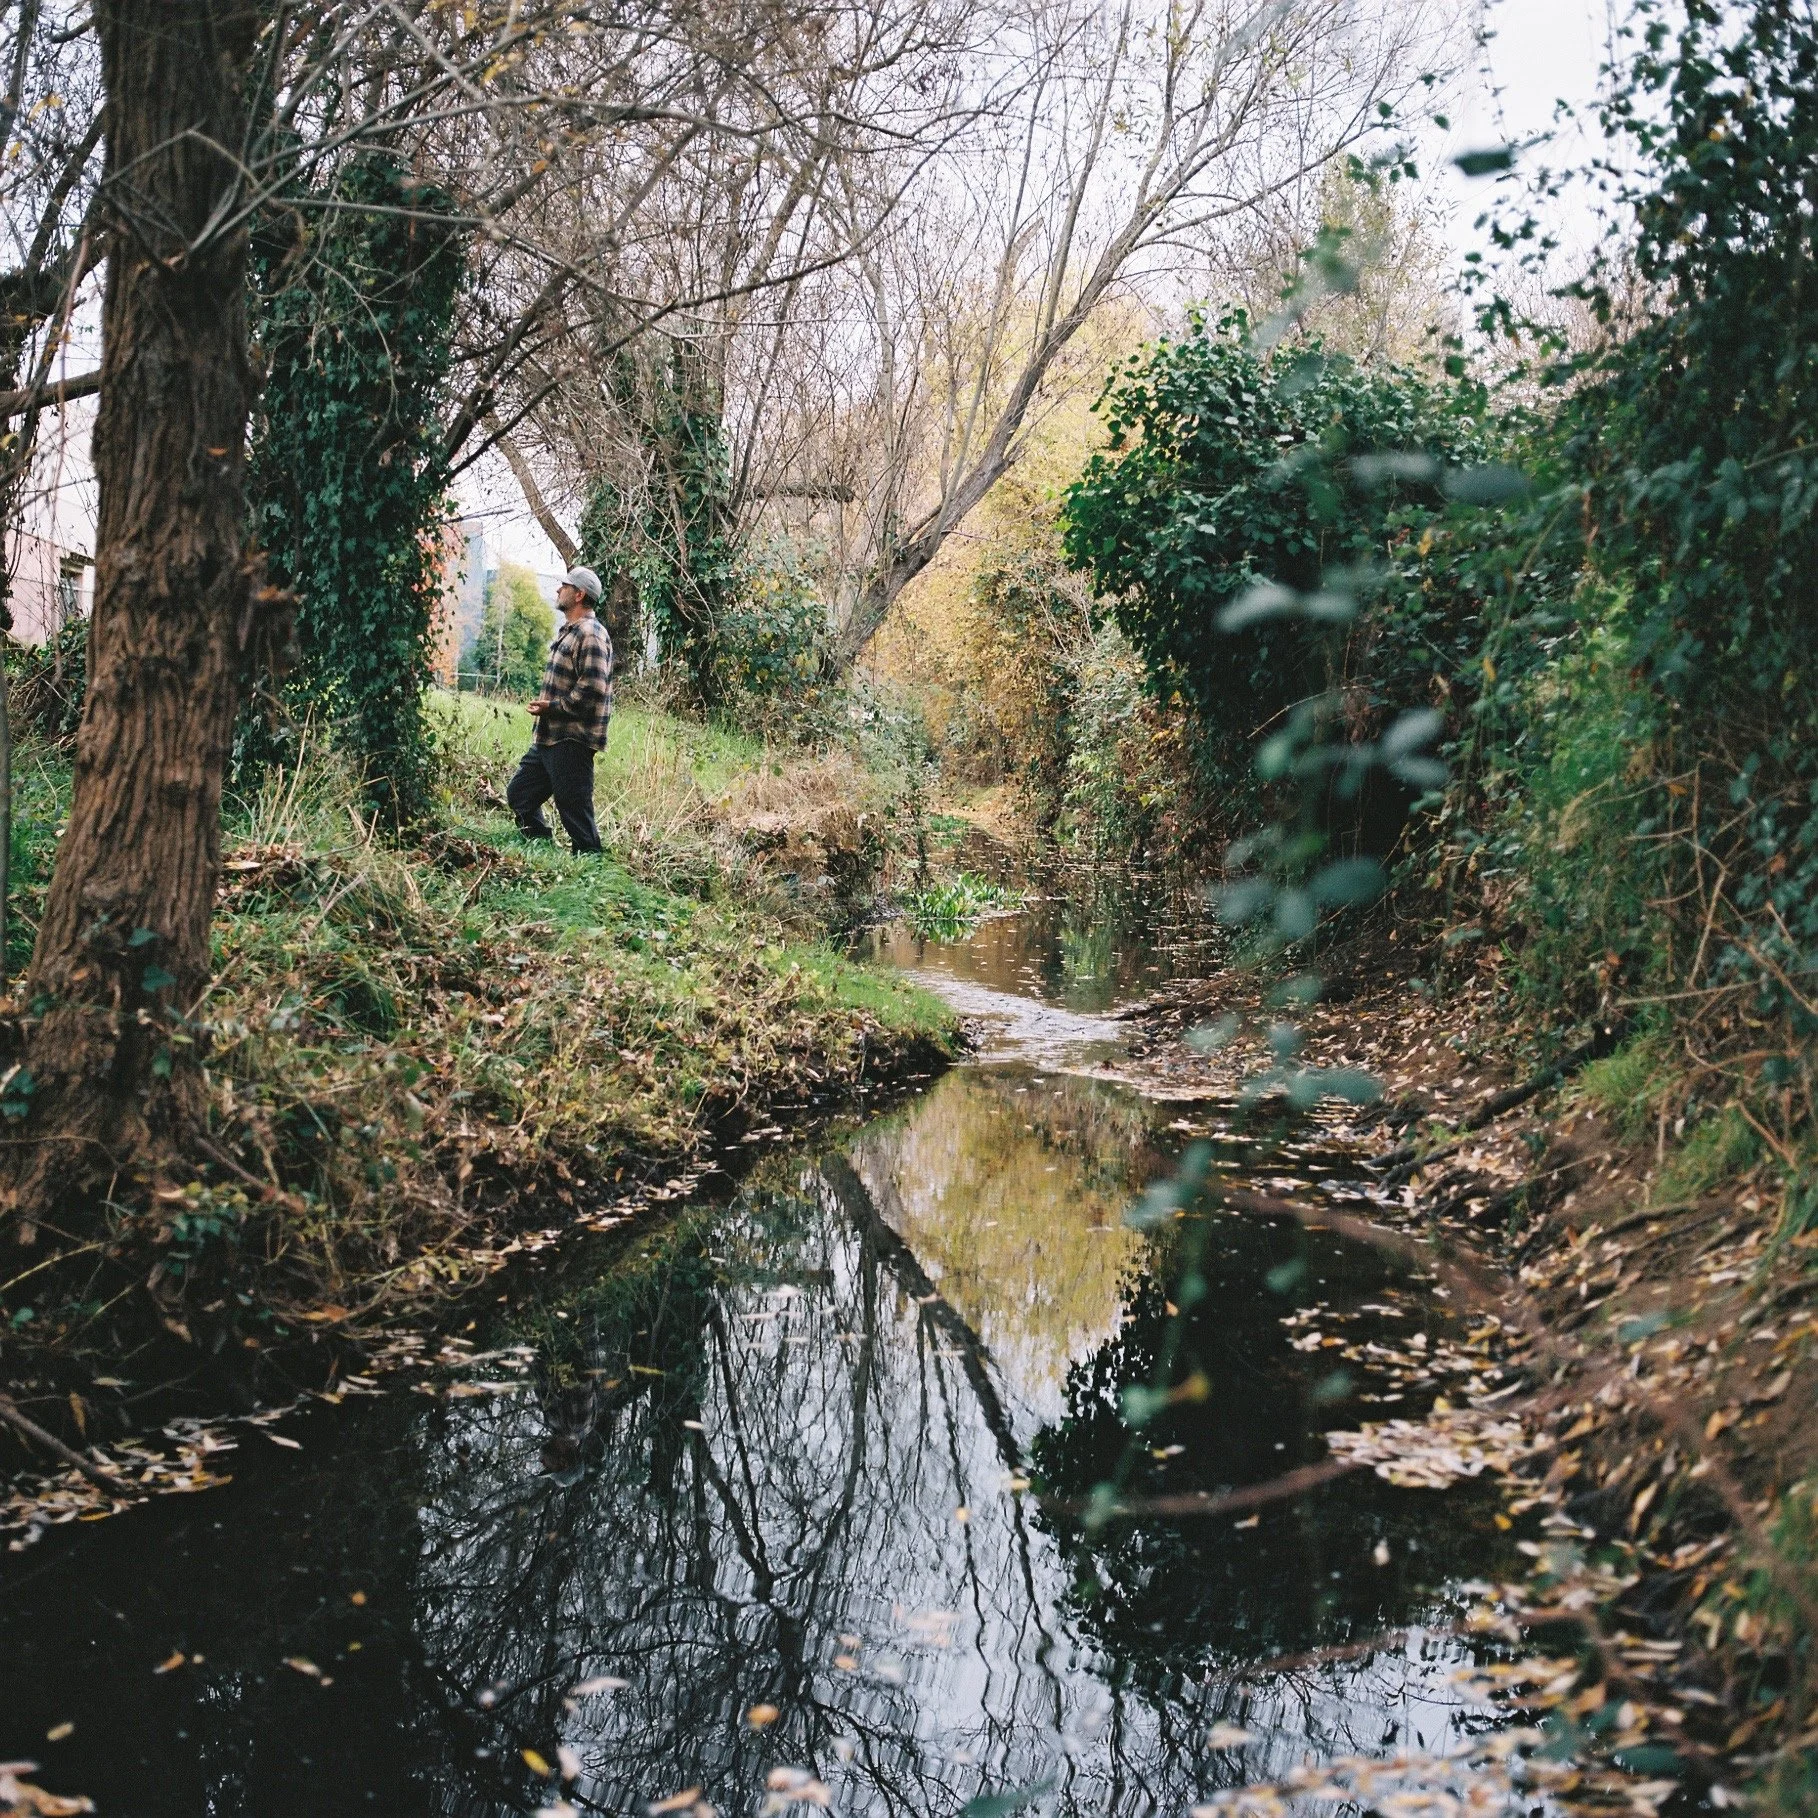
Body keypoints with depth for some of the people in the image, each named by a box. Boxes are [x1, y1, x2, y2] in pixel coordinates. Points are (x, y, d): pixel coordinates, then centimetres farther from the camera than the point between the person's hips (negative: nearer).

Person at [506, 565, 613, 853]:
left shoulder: (590, 635, -15)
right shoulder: (568, 632, 19)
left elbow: (593, 688, -24)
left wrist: (552, 707, -16)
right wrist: (544, 704, 12)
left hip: (572, 742, -11)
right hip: (548, 737, 11)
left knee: (574, 808, -6)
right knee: (520, 795, 16)